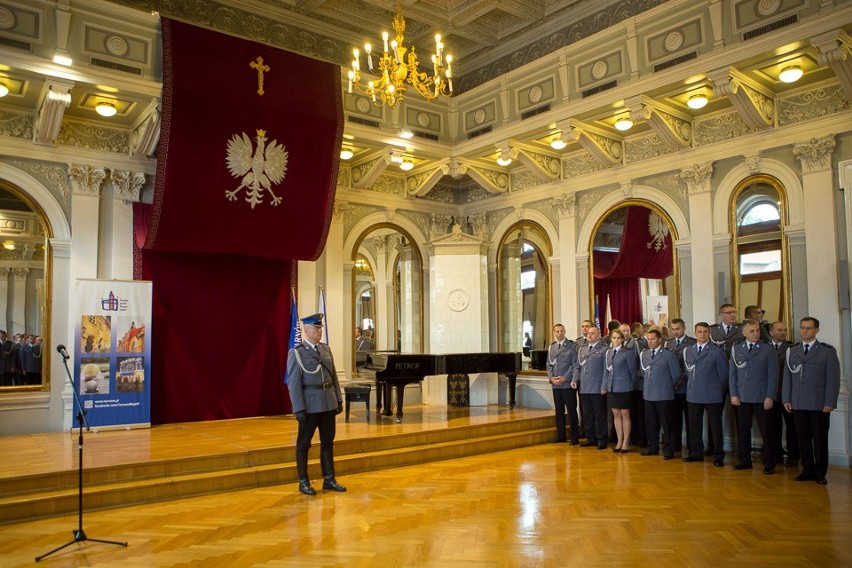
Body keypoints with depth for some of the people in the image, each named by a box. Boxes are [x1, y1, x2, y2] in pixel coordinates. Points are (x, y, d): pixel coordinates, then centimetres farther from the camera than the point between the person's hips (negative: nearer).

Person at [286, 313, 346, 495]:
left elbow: (333, 376, 12)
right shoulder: (296, 353, -8)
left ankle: (329, 480, 23)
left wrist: (339, 399, 9)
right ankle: (303, 482, 19)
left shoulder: (326, 349, 9)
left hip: (329, 403, 6)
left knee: (328, 442, 13)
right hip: (310, 405, -6)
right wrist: (299, 409, -16)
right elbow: (293, 383, -12)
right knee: (304, 444, 7)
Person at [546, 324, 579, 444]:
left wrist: (565, 378, -13)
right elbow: (549, 364, 13)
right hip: (555, 384, 5)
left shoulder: (571, 345, -4)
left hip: (568, 383, -5)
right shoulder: (551, 347, 13)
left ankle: (574, 436, 7)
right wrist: (551, 378, -2)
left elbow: (574, 364, -8)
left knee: (571, 410, 0)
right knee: (559, 410, 10)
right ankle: (560, 435, 18)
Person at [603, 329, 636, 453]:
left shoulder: (628, 352, -7)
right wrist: (604, 386, 6)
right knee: (616, 414, 10)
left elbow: (632, 371, -2)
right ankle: (619, 441, 19)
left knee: (625, 414, 3)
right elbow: (606, 371, 11)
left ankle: (626, 442, 12)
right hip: (611, 388, 5)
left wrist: (631, 385, 3)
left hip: (624, 388, -5)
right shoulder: (608, 353, 9)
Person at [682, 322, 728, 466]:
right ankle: (696, 453, 22)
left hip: (712, 396, -4)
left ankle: (718, 456, 10)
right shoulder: (687, 351, 9)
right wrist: (692, 386, 11)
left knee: (715, 426, 2)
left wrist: (718, 391, 2)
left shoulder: (717, 351, -5)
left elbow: (723, 374, -1)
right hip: (693, 395, 4)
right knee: (694, 426, 11)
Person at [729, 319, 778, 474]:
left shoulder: (768, 350, 1)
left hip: (762, 398, -2)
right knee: (742, 430, 7)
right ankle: (744, 460, 17)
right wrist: (733, 394, 1)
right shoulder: (736, 349, 8)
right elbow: (732, 373, 9)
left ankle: (769, 464, 11)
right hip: (742, 398, 2)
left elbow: (773, 375, -1)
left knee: (766, 432, 2)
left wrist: (770, 397, -8)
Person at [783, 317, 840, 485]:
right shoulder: (792, 351, 10)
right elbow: (787, 376, 10)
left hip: (820, 405, -3)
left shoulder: (828, 351, 0)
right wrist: (786, 399, 5)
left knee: (820, 440, 5)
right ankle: (807, 470, 17)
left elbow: (833, 379, -3)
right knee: (803, 439, 7)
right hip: (798, 404, 3)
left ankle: (820, 473, 16)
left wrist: (830, 402, -9)